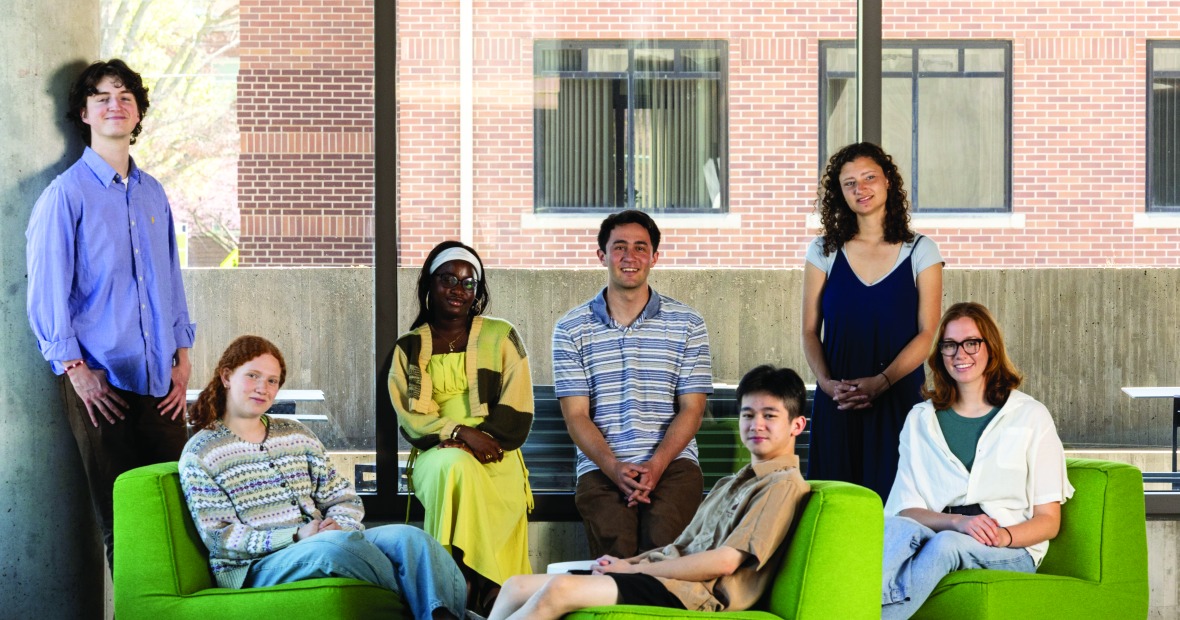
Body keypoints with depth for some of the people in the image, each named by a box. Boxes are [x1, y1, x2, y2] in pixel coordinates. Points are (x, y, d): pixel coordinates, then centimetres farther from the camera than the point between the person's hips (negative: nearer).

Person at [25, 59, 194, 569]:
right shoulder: (66, 193, -3)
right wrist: (75, 368, -11)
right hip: (102, 380, -5)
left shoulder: (152, 193, 14)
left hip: (160, 377, 5)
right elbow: (46, 290, -6)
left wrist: (182, 357, 10)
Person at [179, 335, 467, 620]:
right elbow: (221, 537, -6)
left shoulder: (297, 435, 20)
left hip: (321, 543, 5)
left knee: (409, 537, -23)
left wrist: (337, 526, -10)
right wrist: (297, 537, -16)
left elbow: (345, 500, 16)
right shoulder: (199, 454, 4)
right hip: (253, 569, -5)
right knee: (337, 543, -37)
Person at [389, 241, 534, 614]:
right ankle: (482, 592, -34)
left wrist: (478, 439, -14)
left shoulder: (501, 337, 11)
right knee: (455, 468, -36)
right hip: (436, 457, 1)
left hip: (494, 458, -1)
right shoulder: (408, 348, 14)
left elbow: (517, 413, 2)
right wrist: (460, 432, -15)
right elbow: (409, 419, 3)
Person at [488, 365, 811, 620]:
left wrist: (631, 568, -6)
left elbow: (724, 561, -11)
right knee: (518, 586, -3)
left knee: (559, 589, -28)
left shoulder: (784, 485, -1)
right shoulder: (729, 484, 28)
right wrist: (624, 563, 1)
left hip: (693, 594, -9)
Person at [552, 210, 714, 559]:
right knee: (617, 548, -28)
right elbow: (576, 415, 4)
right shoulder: (571, 329, 10)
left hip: (672, 463, 0)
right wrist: (615, 468, -14)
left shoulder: (687, 325, 11)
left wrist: (656, 465, -12)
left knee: (661, 541, -29)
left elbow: (691, 408, 5)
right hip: (601, 466, 0)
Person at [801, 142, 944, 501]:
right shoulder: (824, 252, 10)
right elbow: (810, 331, 7)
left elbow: (927, 334, -2)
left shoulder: (920, 252, 5)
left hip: (899, 397, -1)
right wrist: (827, 383, -10)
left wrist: (881, 382, -14)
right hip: (836, 402, 1)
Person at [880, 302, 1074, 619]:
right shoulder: (920, 420, 18)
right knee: (899, 529, -36)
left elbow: (1048, 520, 7)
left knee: (946, 544, -38)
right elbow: (907, 509, 7)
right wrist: (957, 521, -14)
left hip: (1013, 549, -1)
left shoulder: (1030, 416, 11)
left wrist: (1003, 535, -15)